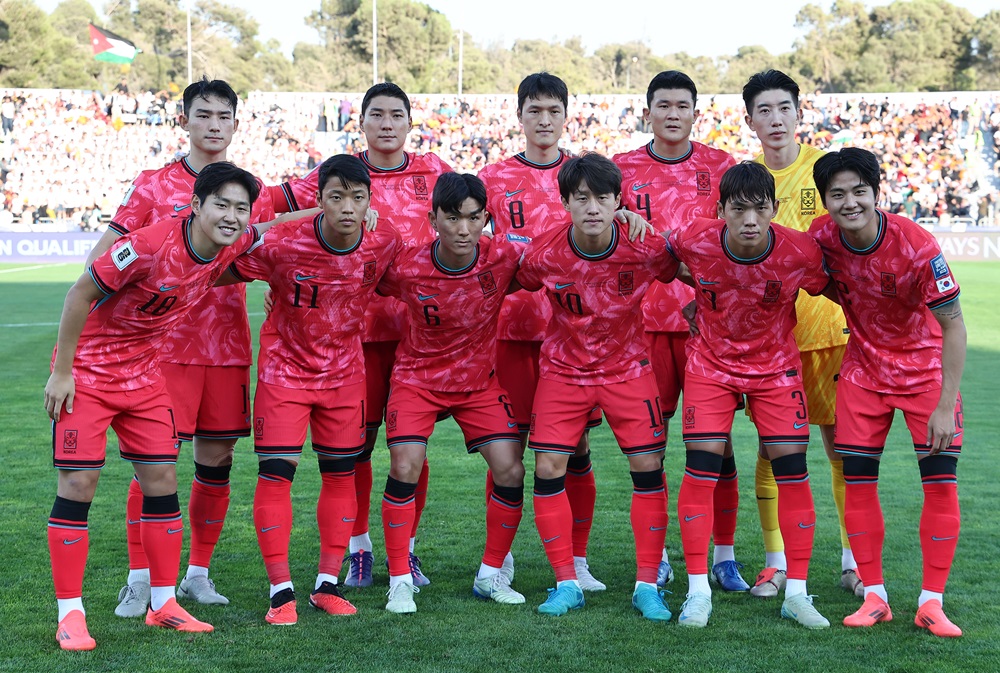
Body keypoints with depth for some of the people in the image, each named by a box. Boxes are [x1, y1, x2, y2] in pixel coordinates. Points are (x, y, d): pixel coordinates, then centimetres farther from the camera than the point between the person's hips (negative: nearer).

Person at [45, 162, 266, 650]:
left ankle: (163, 604, 15)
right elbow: (80, 294, -20)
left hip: (143, 373, 6)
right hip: (87, 371, -6)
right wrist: (61, 371, -16)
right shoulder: (150, 245, -28)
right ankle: (70, 614, 1)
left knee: (162, 480, 4)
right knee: (78, 485, -7)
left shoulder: (234, 246, -8)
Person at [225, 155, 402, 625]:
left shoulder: (385, 243, -14)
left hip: (345, 371, 3)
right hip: (285, 367, -3)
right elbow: (224, 274, -7)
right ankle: (281, 590, 2)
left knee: (341, 474, 7)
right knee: (275, 473, -8)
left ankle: (327, 585, 19)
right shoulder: (281, 244, -23)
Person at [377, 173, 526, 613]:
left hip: (481, 380, 2)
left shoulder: (505, 256, -21)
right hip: (417, 376, -2)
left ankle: (491, 576, 13)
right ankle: (400, 581, -3)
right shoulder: (405, 267, -23)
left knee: (511, 472, -6)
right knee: (404, 468, -17)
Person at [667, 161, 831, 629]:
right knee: (701, 470, -7)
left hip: (776, 367, 0)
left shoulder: (800, 252, -22)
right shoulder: (694, 240, -22)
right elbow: (657, 254, 3)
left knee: (792, 470, -4)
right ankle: (698, 591, 3)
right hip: (711, 363, 0)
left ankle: (796, 592, 7)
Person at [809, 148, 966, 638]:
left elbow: (954, 326, -21)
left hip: (926, 366, -3)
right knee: (858, 480, -1)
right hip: (864, 367, 3)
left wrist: (945, 405, -24)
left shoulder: (917, 247, -27)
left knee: (941, 479, -8)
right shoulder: (821, 237, -14)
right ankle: (874, 597, 10)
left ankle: (931, 603, 0)